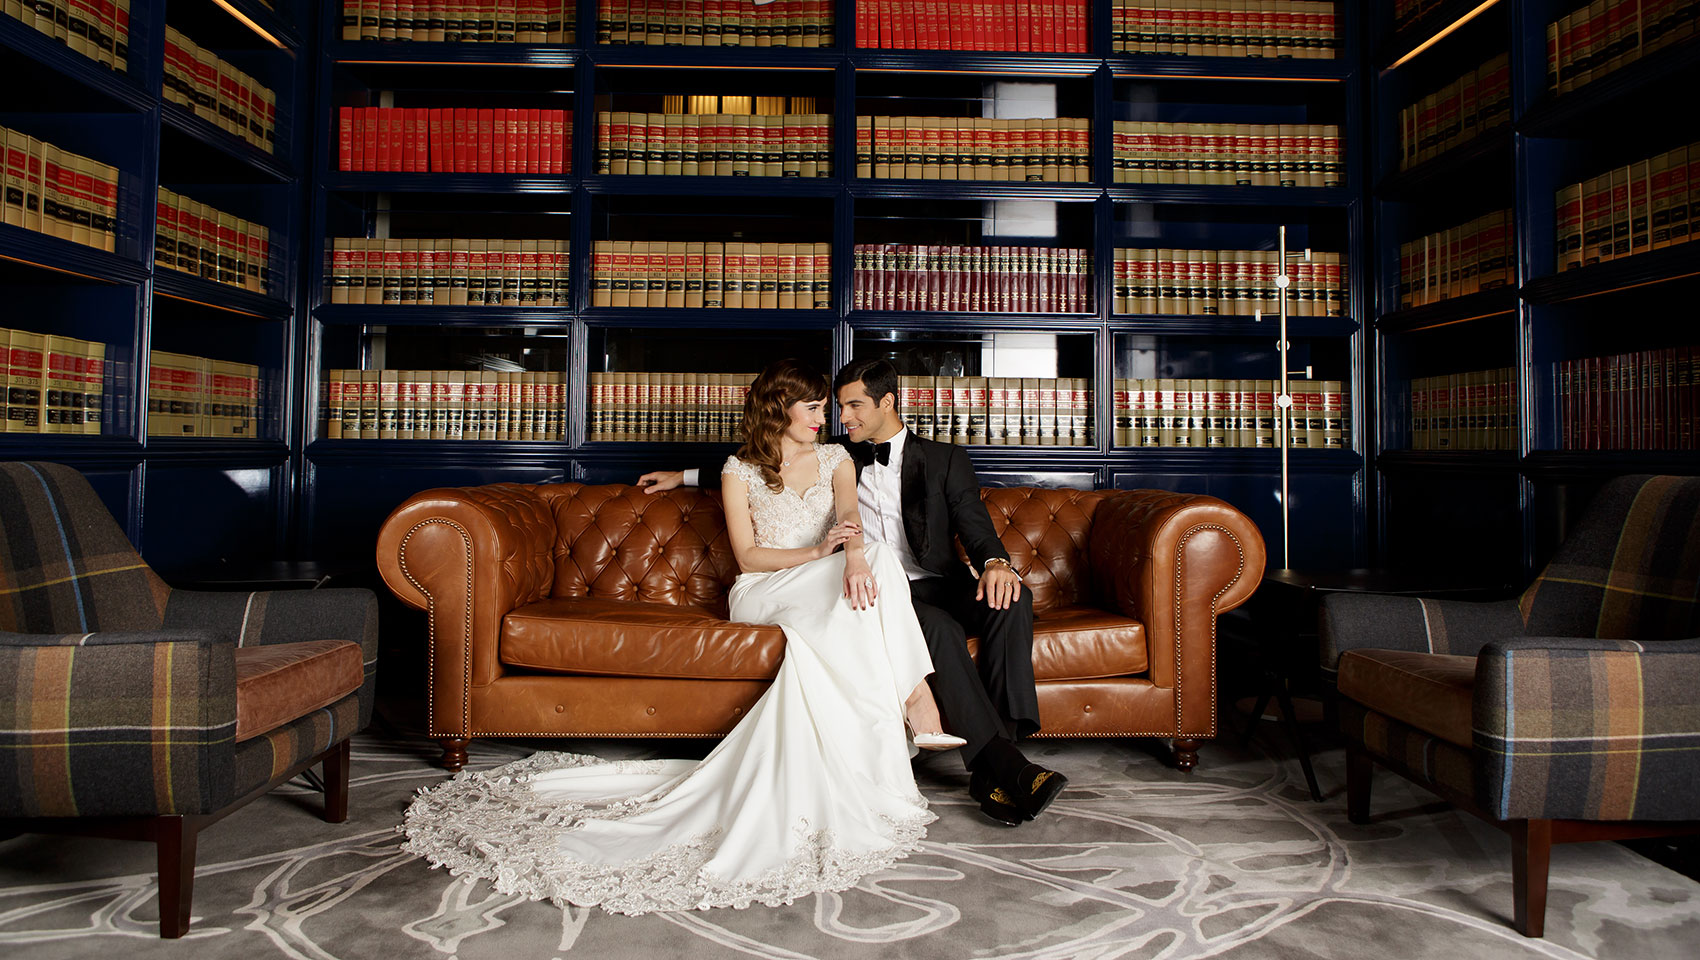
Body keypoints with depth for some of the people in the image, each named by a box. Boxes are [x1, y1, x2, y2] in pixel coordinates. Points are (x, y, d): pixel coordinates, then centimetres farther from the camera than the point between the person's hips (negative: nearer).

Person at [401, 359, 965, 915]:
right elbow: (747, 556, 0)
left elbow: (850, 519, -5)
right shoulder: (739, 471, 9)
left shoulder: (835, 459, 17)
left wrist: (854, 555, -30)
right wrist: (817, 553, -16)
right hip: (762, 595, -3)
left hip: (822, 596, 4)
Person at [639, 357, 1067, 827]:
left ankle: (993, 767, -32)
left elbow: (974, 522, 1)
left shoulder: (944, 459, 15)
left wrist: (995, 561, -22)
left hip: (940, 586, 1)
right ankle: (1005, 766, -34)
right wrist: (684, 476, 33)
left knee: (1012, 599, -30)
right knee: (939, 627, -34)